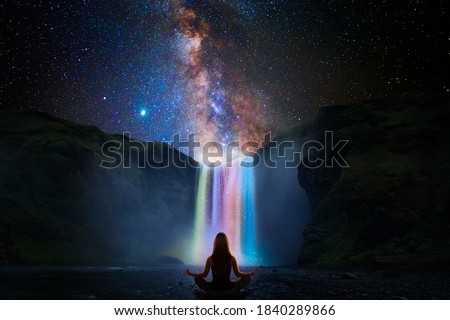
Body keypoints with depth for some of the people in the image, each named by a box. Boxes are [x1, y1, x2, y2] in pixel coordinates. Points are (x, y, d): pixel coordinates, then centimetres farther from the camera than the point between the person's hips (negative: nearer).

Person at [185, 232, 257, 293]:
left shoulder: (210, 259, -12)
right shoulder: (232, 259, -12)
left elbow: (204, 274, -1)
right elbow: (238, 274, -1)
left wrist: (191, 274, 15)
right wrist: (251, 273, 13)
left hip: (214, 288, 1)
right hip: (228, 287, 0)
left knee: (197, 279, 22)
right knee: (247, 278, 14)